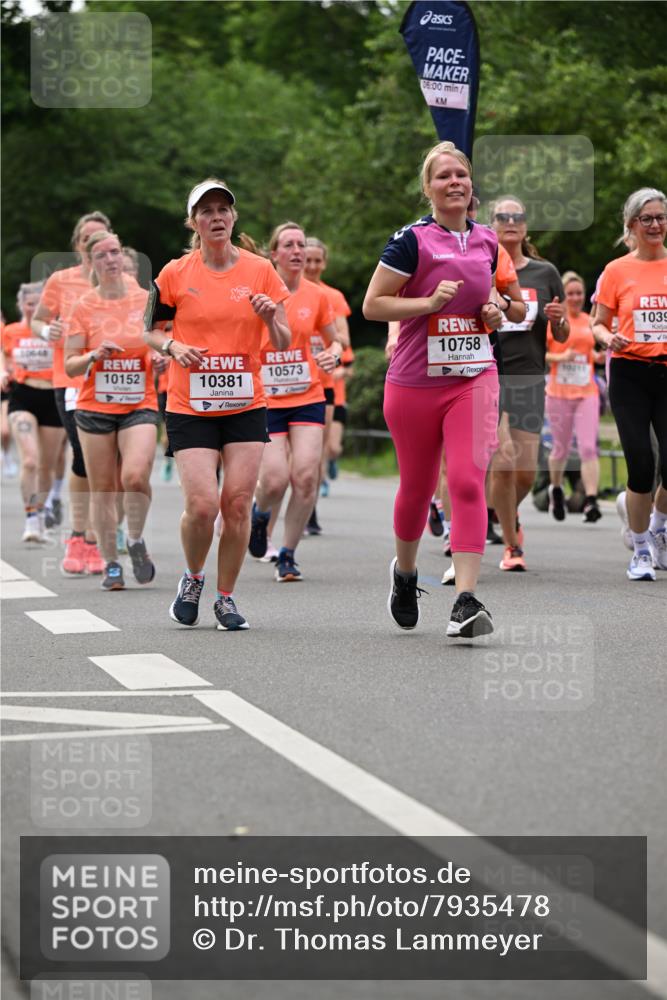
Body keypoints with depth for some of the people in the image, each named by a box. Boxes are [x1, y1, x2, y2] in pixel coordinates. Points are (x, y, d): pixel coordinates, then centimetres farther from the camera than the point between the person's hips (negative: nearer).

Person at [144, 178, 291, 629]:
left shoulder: (260, 270, 3)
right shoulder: (176, 274, 0)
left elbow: (283, 343, 5)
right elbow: (151, 329, 11)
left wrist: (270, 318, -17)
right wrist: (173, 346, -10)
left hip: (246, 405, 1)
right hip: (190, 406, -1)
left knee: (238, 504, -4)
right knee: (202, 504, -12)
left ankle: (226, 596, 13)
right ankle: (193, 579, 16)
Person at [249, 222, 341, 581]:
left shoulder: (317, 296, 4)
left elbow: (334, 341, 17)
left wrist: (333, 355, -5)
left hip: (308, 398, 2)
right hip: (265, 400, -2)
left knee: (306, 474, -13)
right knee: (275, 480, -12)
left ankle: (287, 555, 2)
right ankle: (260, 515, 25)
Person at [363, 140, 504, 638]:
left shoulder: (487, 241, 9)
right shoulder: (412, 240, -7)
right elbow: (372, 305, -8)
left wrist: (494, 314, 4)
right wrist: (430, 301, -18)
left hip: (474, 378, 3)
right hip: (415, 382, -3)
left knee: (468, 482, -14)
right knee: (417, 486, 11)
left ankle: (466, 600, -18)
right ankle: (405, 571, 40)